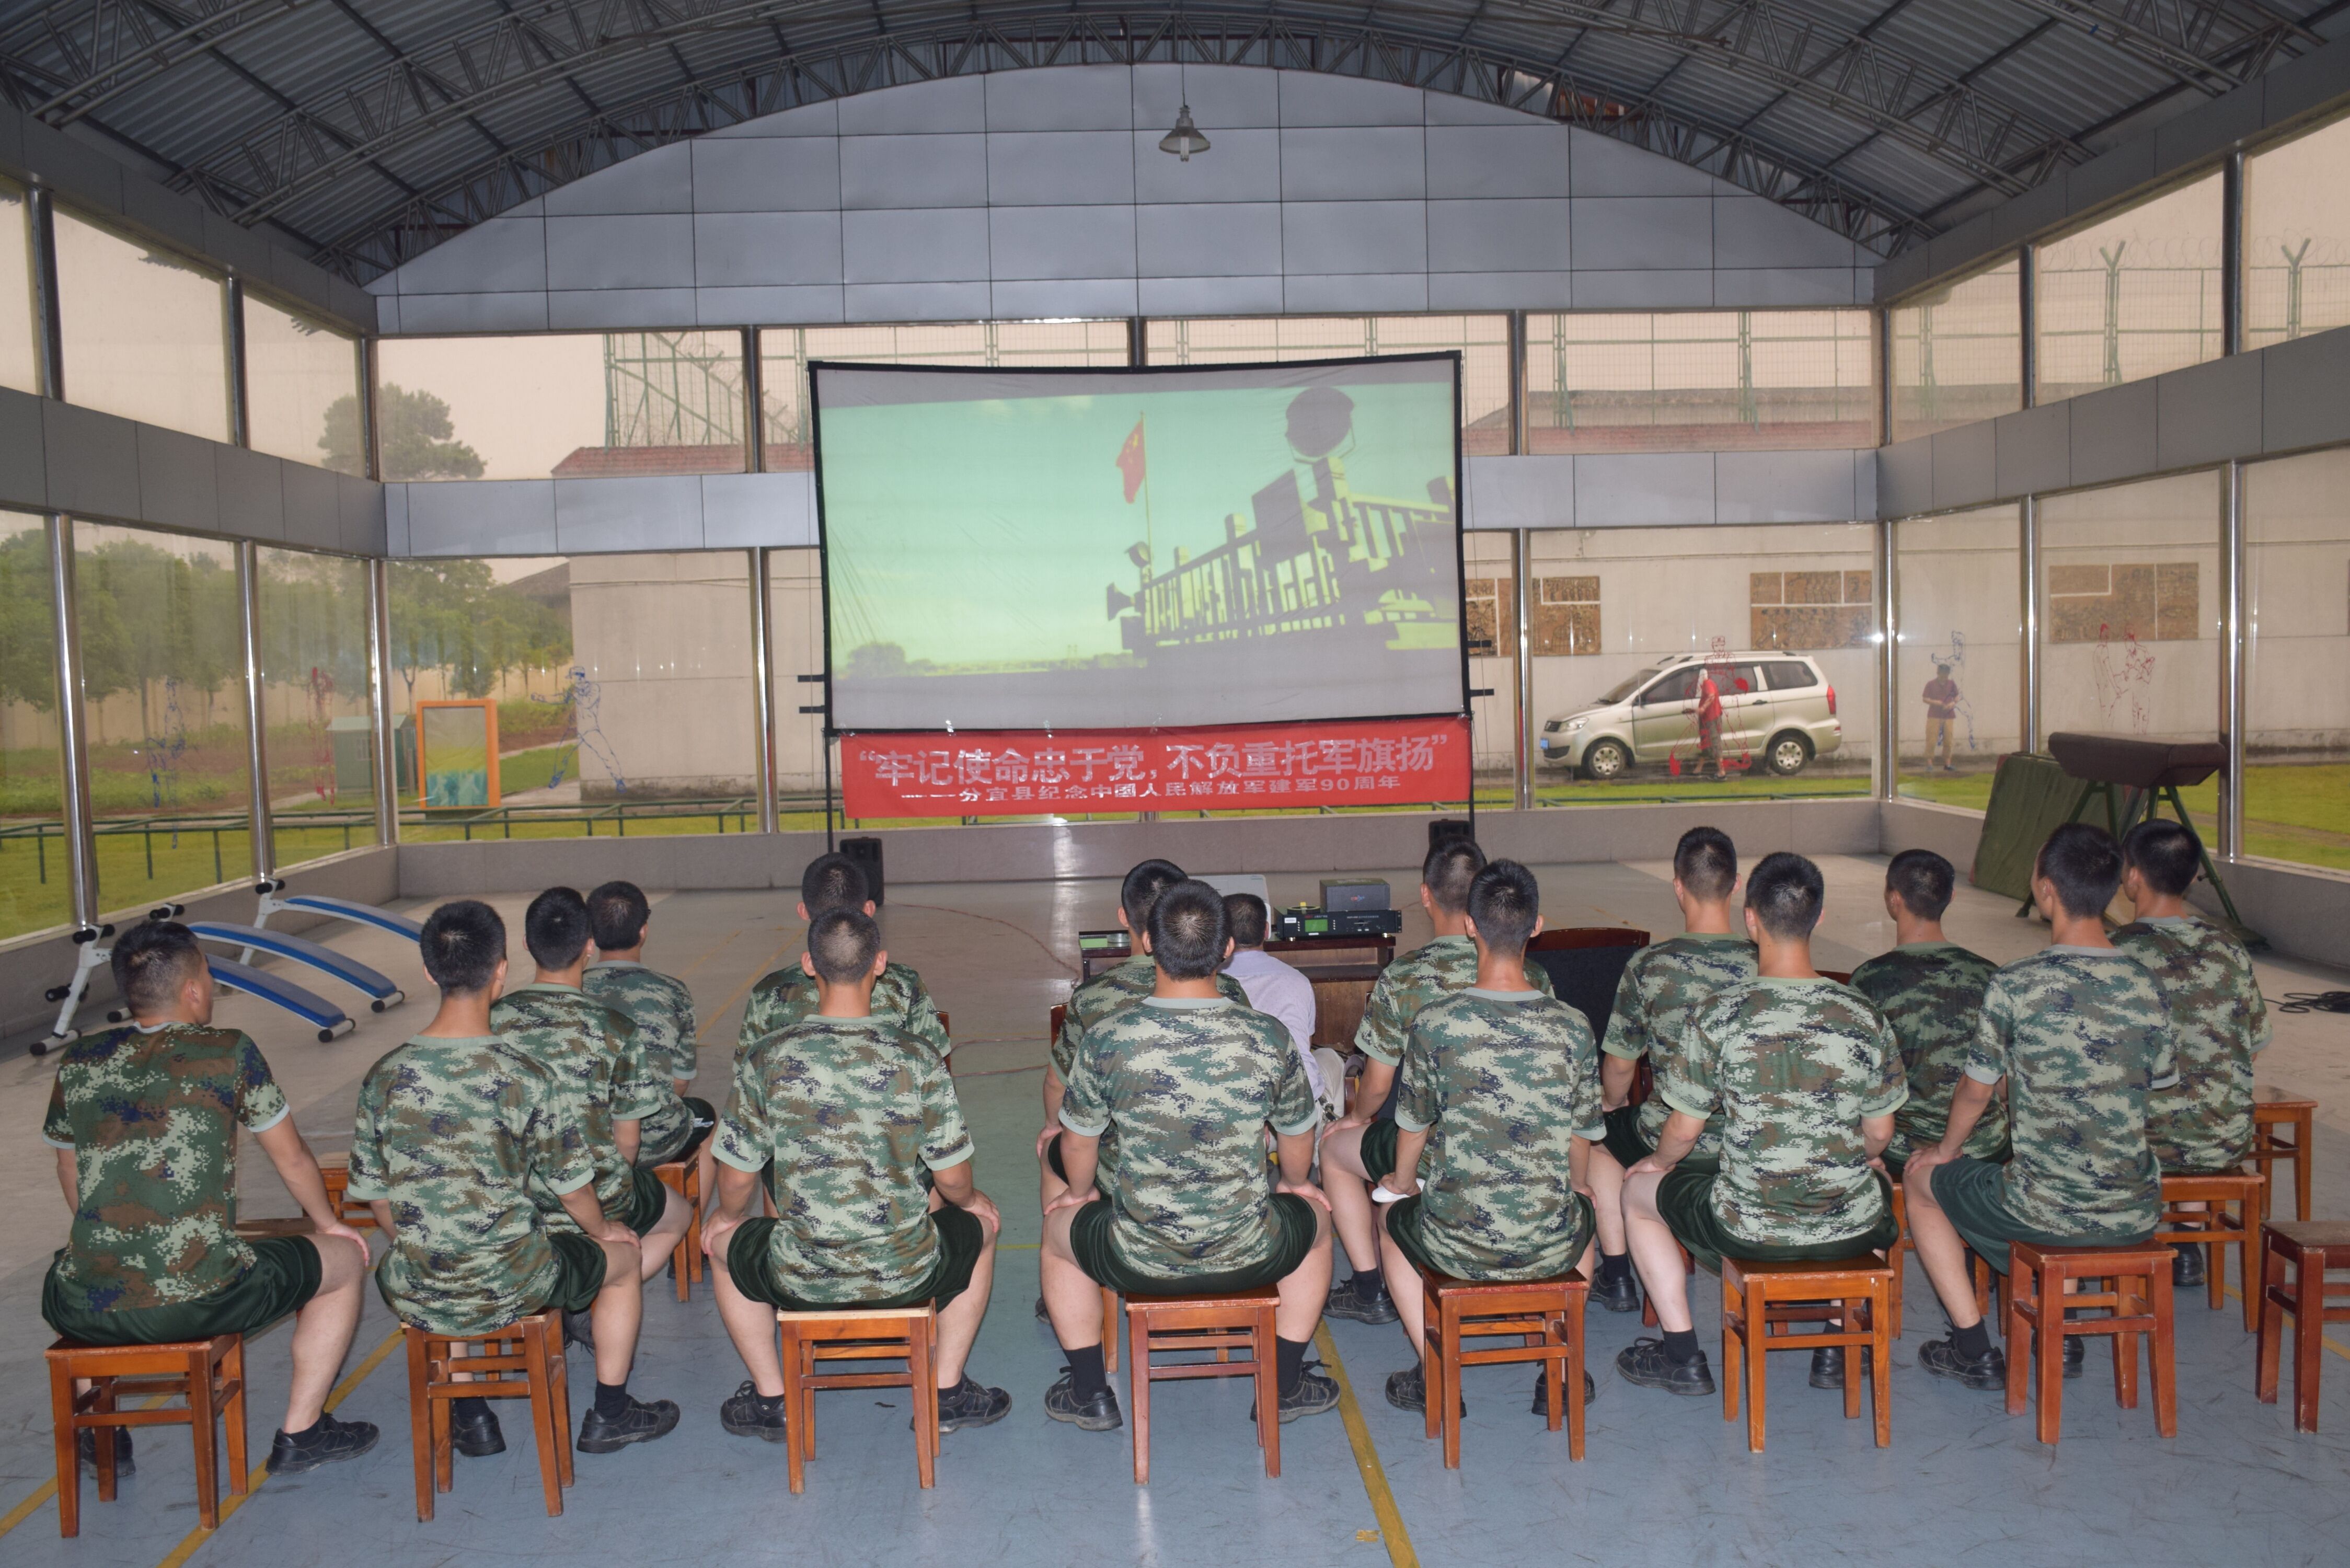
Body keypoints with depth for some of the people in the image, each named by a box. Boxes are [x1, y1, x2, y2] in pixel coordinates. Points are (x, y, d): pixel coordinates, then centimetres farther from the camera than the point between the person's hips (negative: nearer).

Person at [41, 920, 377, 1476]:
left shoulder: (77, 1064, 7)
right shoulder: (229, 1053, -3)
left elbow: (70, 1176, 22)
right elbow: (292, 1158, 8)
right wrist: (328, 1223, 27)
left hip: (86, 1313, 5)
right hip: (201, 1303, -4)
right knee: (345, 1258, 18)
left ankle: (101, 1437, 40)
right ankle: (300, 1434, 22)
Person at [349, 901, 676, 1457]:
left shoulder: (384, 1077, -8)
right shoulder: (528, 1078, -17)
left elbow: (377, 1200, 2)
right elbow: (572, 1185, -5)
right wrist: (601, 1229, 17)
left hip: (416, 1300, 4)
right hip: (511, 1290, -3)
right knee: (623, 1257, 25)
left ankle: (470, 1418, 38)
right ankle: (609, 1414, 35)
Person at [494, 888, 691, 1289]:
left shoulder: (493, 1020, -7)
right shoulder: (614, 1029, -14)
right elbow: (628, 1141, -7)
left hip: (513, 1203, 5)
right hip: (597, 1207, -5)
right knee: (679, 1216, 27)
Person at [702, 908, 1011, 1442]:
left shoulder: (766, 1060, -11)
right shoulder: (918, 1058, -11)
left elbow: (737, 1182, -1)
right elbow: (954, 1182, -3)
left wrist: (726, 1218, 23)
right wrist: (969, 1200, 21)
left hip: (801, 1280, 0)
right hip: (906, 1276, 0)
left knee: (723, 1242, 32)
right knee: (981, 1225, 31)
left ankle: (770, 1400, 31)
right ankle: (949, 1393, 30)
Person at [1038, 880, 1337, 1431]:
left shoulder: (1108, 1040, -16)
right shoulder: (1269, 1037, -13)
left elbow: (1078, 1142, 0)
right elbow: (1298, 1135, 5)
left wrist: (1080, 1192, 23)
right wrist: (1294, 1183, 28)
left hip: (1140, 1261, -1)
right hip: (1248, 1258, 1)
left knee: (1059, 1228, 31)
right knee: (1315, 1221, 33)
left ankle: (1090, 1392, 34)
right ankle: (1287, 1385, 37)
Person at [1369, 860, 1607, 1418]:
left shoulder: (1433, 1024, -14)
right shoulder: (1573, 1027, -8)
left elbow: (1414, 1126, 0)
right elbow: (1582, 1137, 5)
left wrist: (1403, 1181, 23)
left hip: (1457, 1247, -2)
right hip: (1551, 1248, 2)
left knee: (1391, 1217, 31)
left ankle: (1434, 1376, 25)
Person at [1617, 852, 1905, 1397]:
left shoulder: (1721, 1015, -15)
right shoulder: (1865, 1016, -7)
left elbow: (1685, 1131, -6)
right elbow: (1879, 1136, 3)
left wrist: (1659, 1162, 17)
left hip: (1750, 1232, -3)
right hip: (1850, 1231, 3)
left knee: (1638, 1193, 24)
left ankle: (1683, 1355, 22)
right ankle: (1839, 1347, 35)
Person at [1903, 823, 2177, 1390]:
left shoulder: (2016, 986, -16)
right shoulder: (2147, 987, -2)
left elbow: (1977, 1092, -4)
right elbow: (2157, 1090, 10)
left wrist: (1947, 1150, 17)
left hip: (2048, 1214, -5)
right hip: (2137, 1216, 5)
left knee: (1921, 1181, 21)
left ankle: (1975, 1352, 19)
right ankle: (2059, 1332, 33)